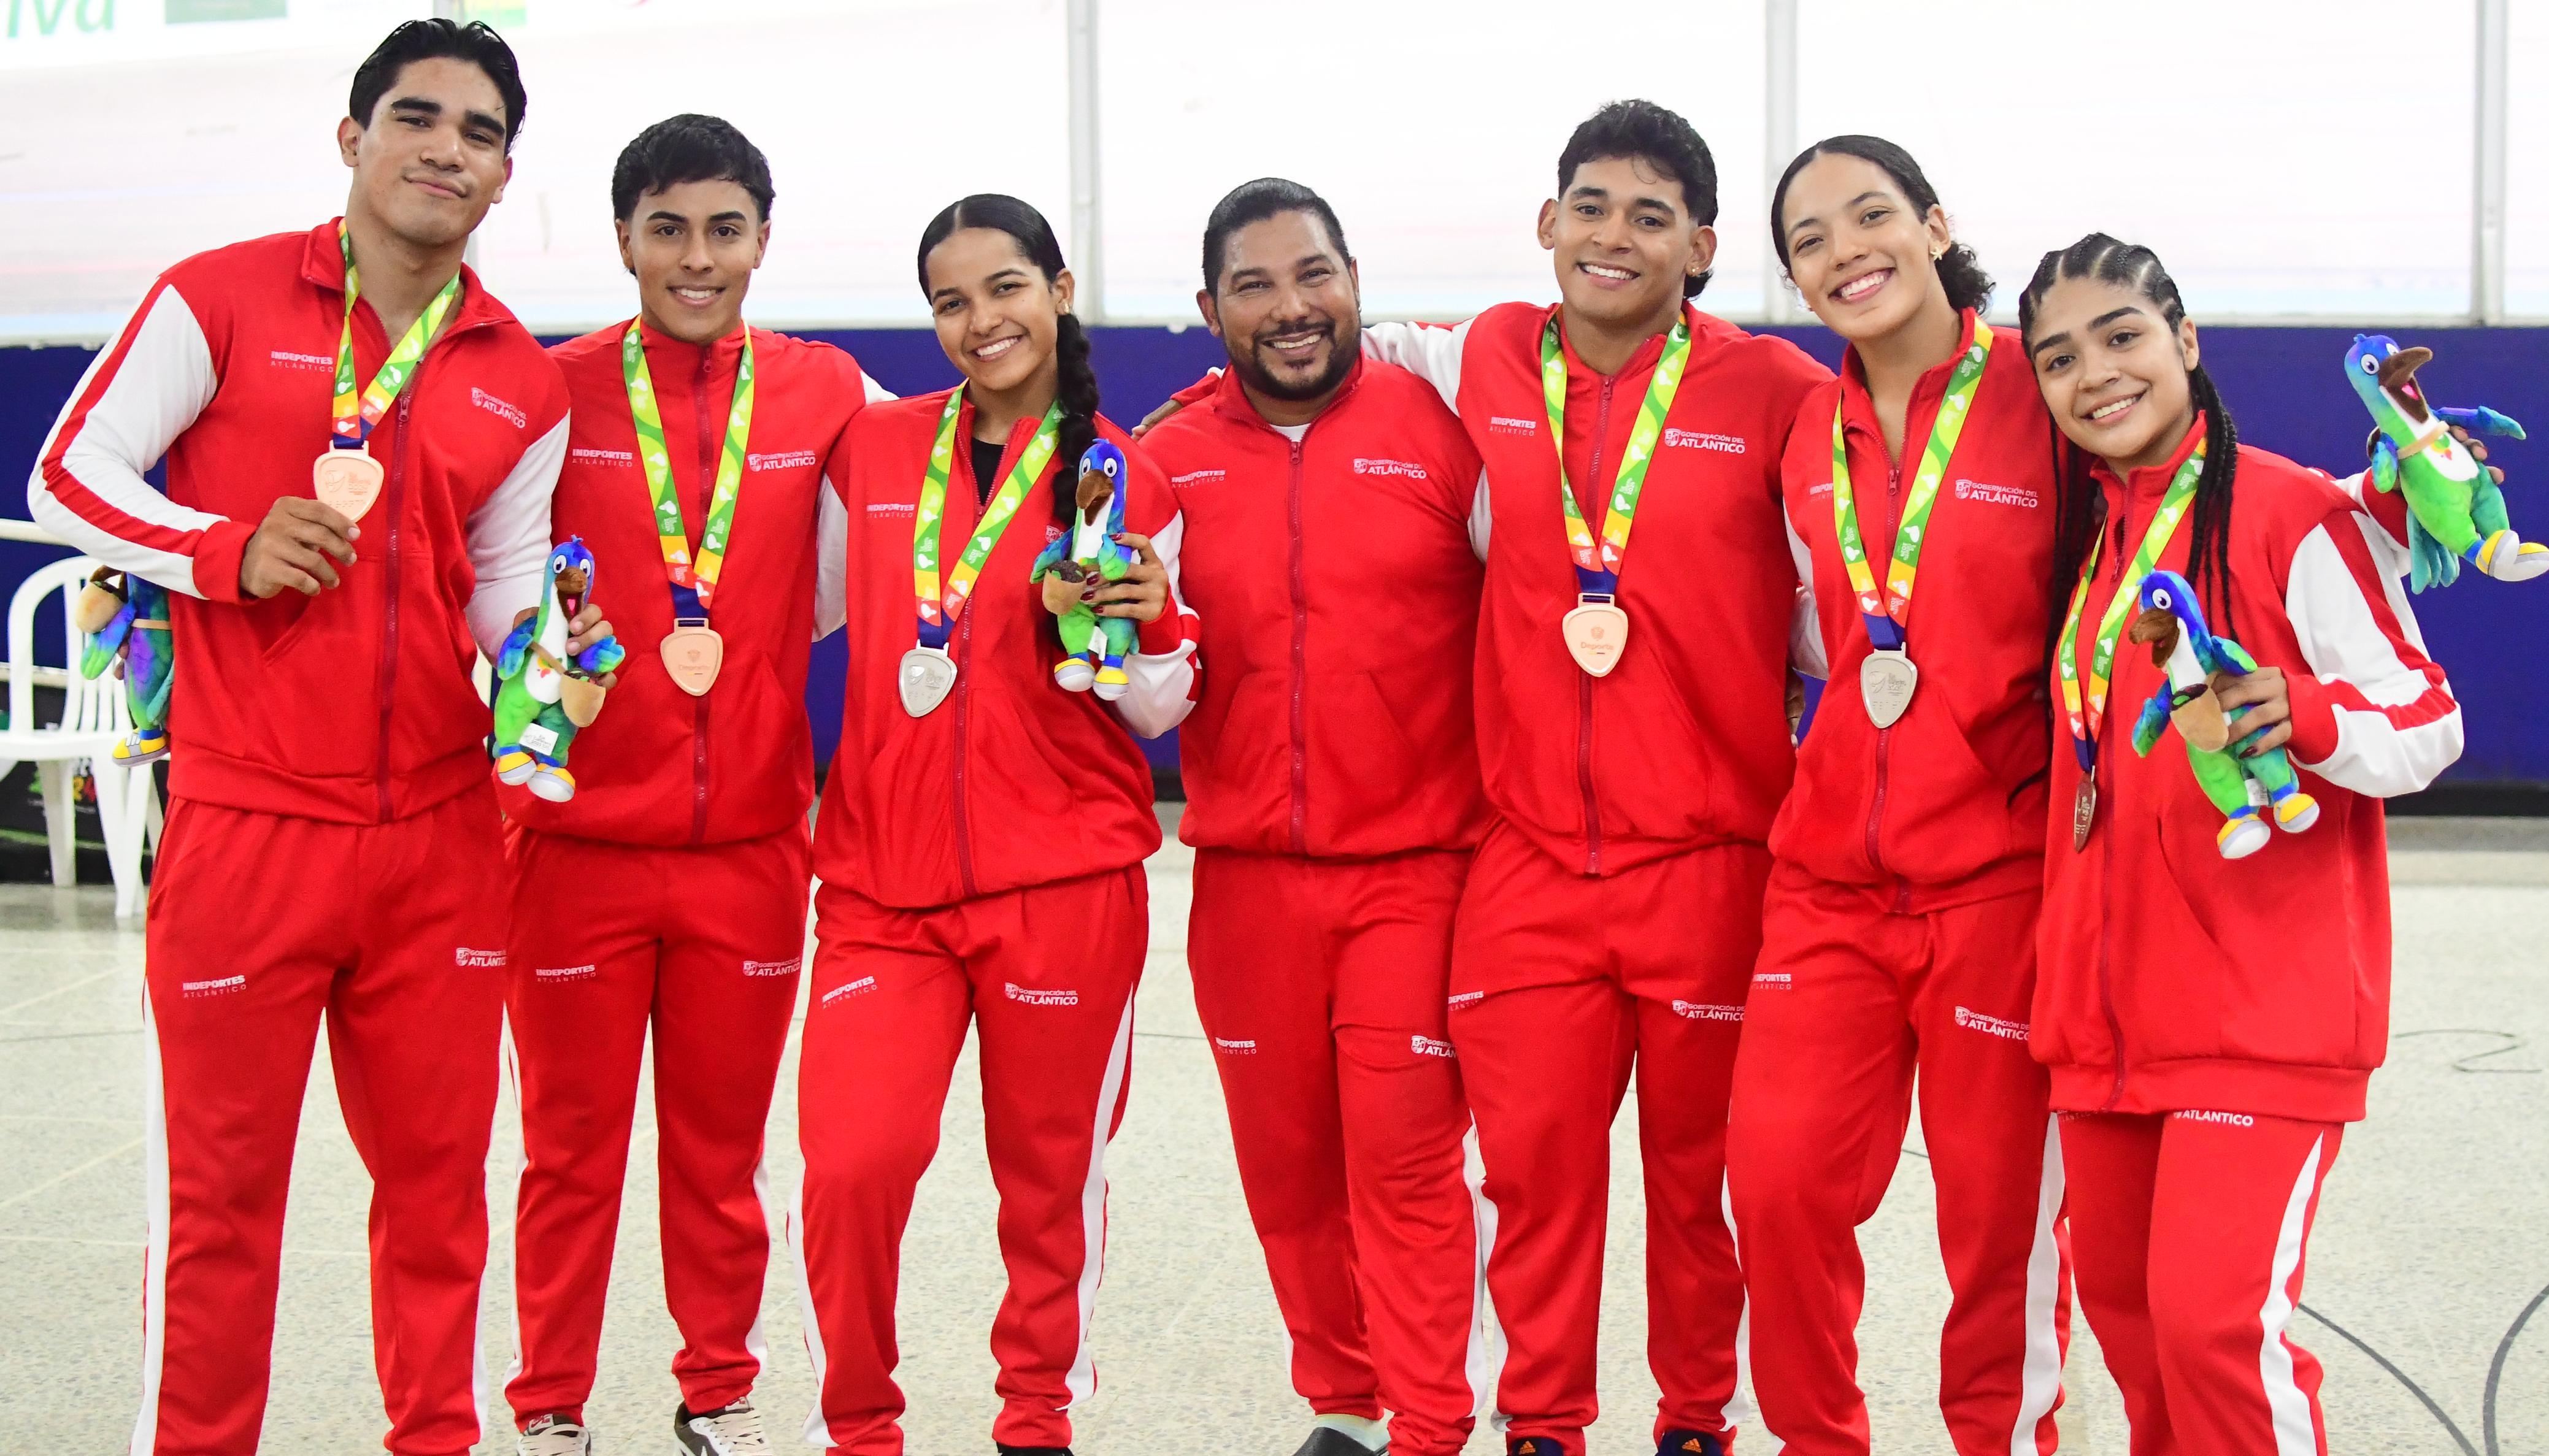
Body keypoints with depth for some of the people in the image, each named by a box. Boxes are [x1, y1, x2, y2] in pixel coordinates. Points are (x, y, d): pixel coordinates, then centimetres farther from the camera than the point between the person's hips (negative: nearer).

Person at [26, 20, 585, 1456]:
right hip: (248, 830, -3)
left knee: (439, 1175, 9)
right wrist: (232, 550, -15)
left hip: (442, 840, 4)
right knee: (221, 1187, 4)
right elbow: (70, 481, -1)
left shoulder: (526, 388, 10)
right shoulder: (222, 300, -1)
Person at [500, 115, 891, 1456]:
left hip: (751, 837, 2)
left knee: (723, 1142, 11)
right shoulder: (555, 389, -2)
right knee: (573, 1143, 7)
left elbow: (834, 596, 8)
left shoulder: (823, 393, 4)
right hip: (580, 831, -1)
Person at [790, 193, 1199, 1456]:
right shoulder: (872, 450, 7)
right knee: (851, 1162, -12)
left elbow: (1159, 709, 3)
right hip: (881, 885, 1)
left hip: (1065, 887, -1)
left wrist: (1148, 624, -15)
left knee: (1051, 1167, 6)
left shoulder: (1122, 483, 2)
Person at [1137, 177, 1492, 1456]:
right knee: (1286, 1159, 9)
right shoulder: (1169, 462, 6)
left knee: (1405, 1156, -4)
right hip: (1246, 873, 3)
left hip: (1413, 869, -3)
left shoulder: (1437, 427, -3)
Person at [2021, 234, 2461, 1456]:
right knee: (2121, 1299, 13)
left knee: (2215, 1312, -16)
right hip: (2109, 1003, 7)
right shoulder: (2087, 533, 11)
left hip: (2267, 1003, -7)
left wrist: (2301, 718, -29)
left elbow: (2428, 723, -10)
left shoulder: (2290, 514, -10)